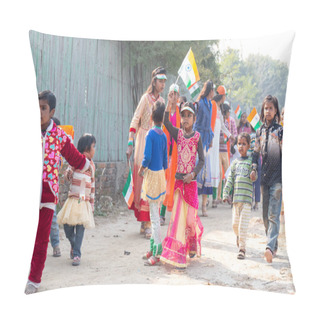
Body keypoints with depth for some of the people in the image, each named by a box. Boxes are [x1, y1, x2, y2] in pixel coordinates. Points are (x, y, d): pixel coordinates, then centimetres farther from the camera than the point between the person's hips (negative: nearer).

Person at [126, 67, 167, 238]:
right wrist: (130, 144, -17)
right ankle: (145, 223, 3)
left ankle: (146, 222, 9)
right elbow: (135, 121, -11)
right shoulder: (146, 98, -6)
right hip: (144, 142, -6)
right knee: (143, 179, -4)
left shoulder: (162, 100, 13)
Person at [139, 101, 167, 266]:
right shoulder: (164, 135, 6)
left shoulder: (151, 134, -15)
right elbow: (165, 159, 12)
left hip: (152, 174, -7)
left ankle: (157, 252, -2)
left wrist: (141, 169, -3)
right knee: (155, 214, 16)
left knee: (154, 215, -5)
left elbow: (147, 157, -20)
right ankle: (153, 248, 25)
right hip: (161, 174, 7)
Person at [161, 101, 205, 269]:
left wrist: (193, 174, -12)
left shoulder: (197, 136, 1)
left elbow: (202, 160, 1)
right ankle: (177, 254, 2)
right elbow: (166, 122, -15)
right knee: (178, 215, -3)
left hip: (191, 181, -1)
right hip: (178, 180, 1)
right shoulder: (178, 133, 4)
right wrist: (169, 104, -25)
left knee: (191, 216, 5)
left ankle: (193, 247, 31)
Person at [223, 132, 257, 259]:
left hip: (247, 197, -4)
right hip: (236, 198, 4)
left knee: (243, 225, -7)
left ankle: (242, 248, 1)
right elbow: (230, 180, 12)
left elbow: (254, 177, -6)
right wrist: (225, 193, 5)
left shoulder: (251, 161, 2)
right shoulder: (235, 163, 14)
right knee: (235, 224, 10)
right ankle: (239, 236, 40)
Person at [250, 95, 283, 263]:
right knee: (266, 215, 8)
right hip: (264, 177, 5)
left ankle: (270, 247, -19)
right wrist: (254, 168, 6)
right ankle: (274, 245, 21)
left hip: (277, 177, -5)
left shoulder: (280, 130, 0)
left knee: (273, 214, -13)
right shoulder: (260, 131, 13)